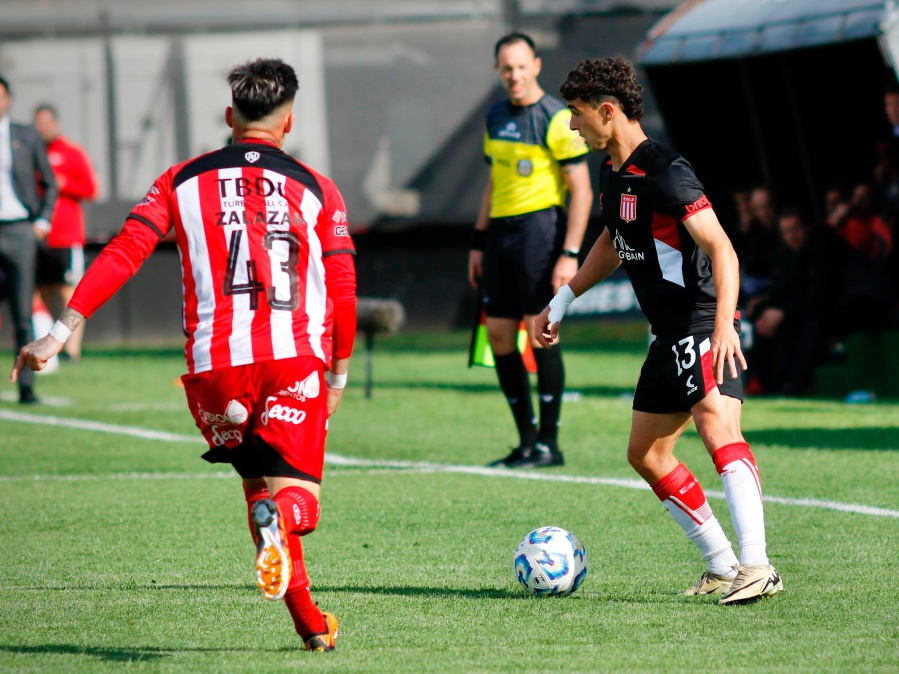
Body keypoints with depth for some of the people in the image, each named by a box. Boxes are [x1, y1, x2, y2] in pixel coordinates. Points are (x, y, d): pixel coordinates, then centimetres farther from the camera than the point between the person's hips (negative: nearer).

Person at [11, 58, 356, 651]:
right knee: (297, 498, -2)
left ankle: (310, 622, 8)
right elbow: (343, 291, 8)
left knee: (259, 486, 18)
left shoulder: (182, 182, 12)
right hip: (294, 359, -1)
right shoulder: (317, 190, 12)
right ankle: (282, 516, -39)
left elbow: (124, 254, 1)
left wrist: (62, 331, -1)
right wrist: (338, 375, 21)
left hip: (213, 365, 1)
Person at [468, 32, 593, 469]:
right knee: (499, 335, 4)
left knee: (539, 332, -9)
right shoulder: (495, 117, 14)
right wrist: (479, 242, 19)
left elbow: (581, 191, -10)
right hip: (501, 231, 7)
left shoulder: (557, 119, -8)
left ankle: (549, 443, -3)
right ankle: (526, 441, 12)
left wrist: (569, 254, -16)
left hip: (539, 225, -7)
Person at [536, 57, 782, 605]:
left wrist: (724, 326, -35)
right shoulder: (613, 173, 12)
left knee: (718, 429, -28)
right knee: (647, 454, 14)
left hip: (703, 324, -11)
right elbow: (613, 243, 31)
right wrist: (561, 304, 35)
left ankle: (757, 566, -40)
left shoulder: (664, 172, -17)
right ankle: (723, 568, 19)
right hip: (669, 333, 11)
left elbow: (721, 250, -23)